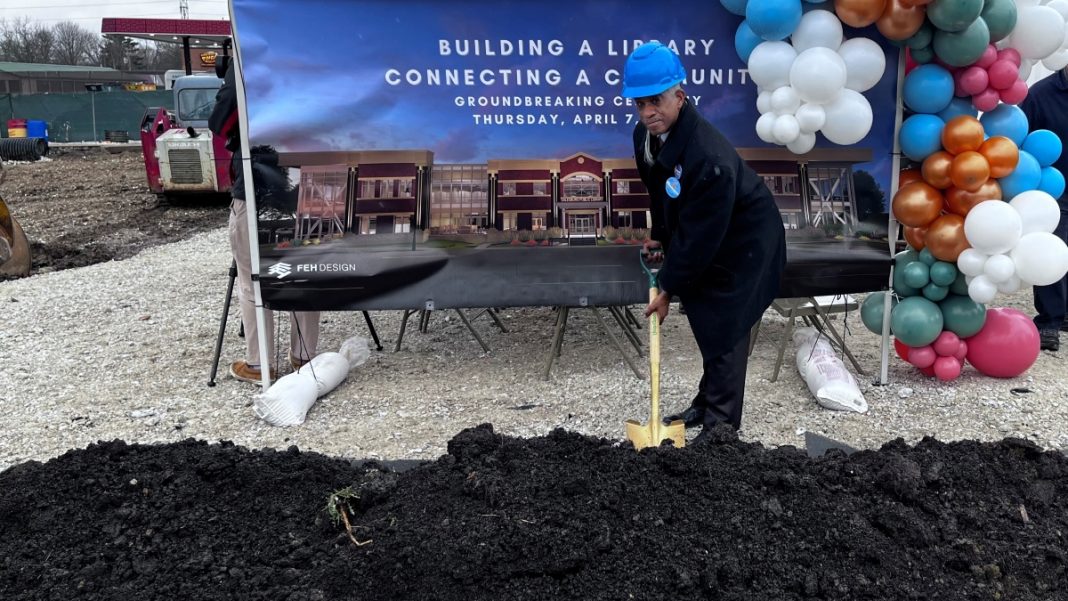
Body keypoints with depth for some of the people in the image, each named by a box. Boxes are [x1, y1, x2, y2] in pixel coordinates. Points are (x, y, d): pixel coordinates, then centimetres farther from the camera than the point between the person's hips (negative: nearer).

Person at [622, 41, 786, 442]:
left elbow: (700, 237, -31)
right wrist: (660, 237, 11)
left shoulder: (710, 158, -38)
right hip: (704, 243, 9)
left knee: (725, 329, -7)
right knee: (707, 325, 19)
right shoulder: (645, 135, -12)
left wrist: (668, 288, -22)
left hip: (743, 243, -9)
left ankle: (721, 423, 5)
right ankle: (708, 404, 34)